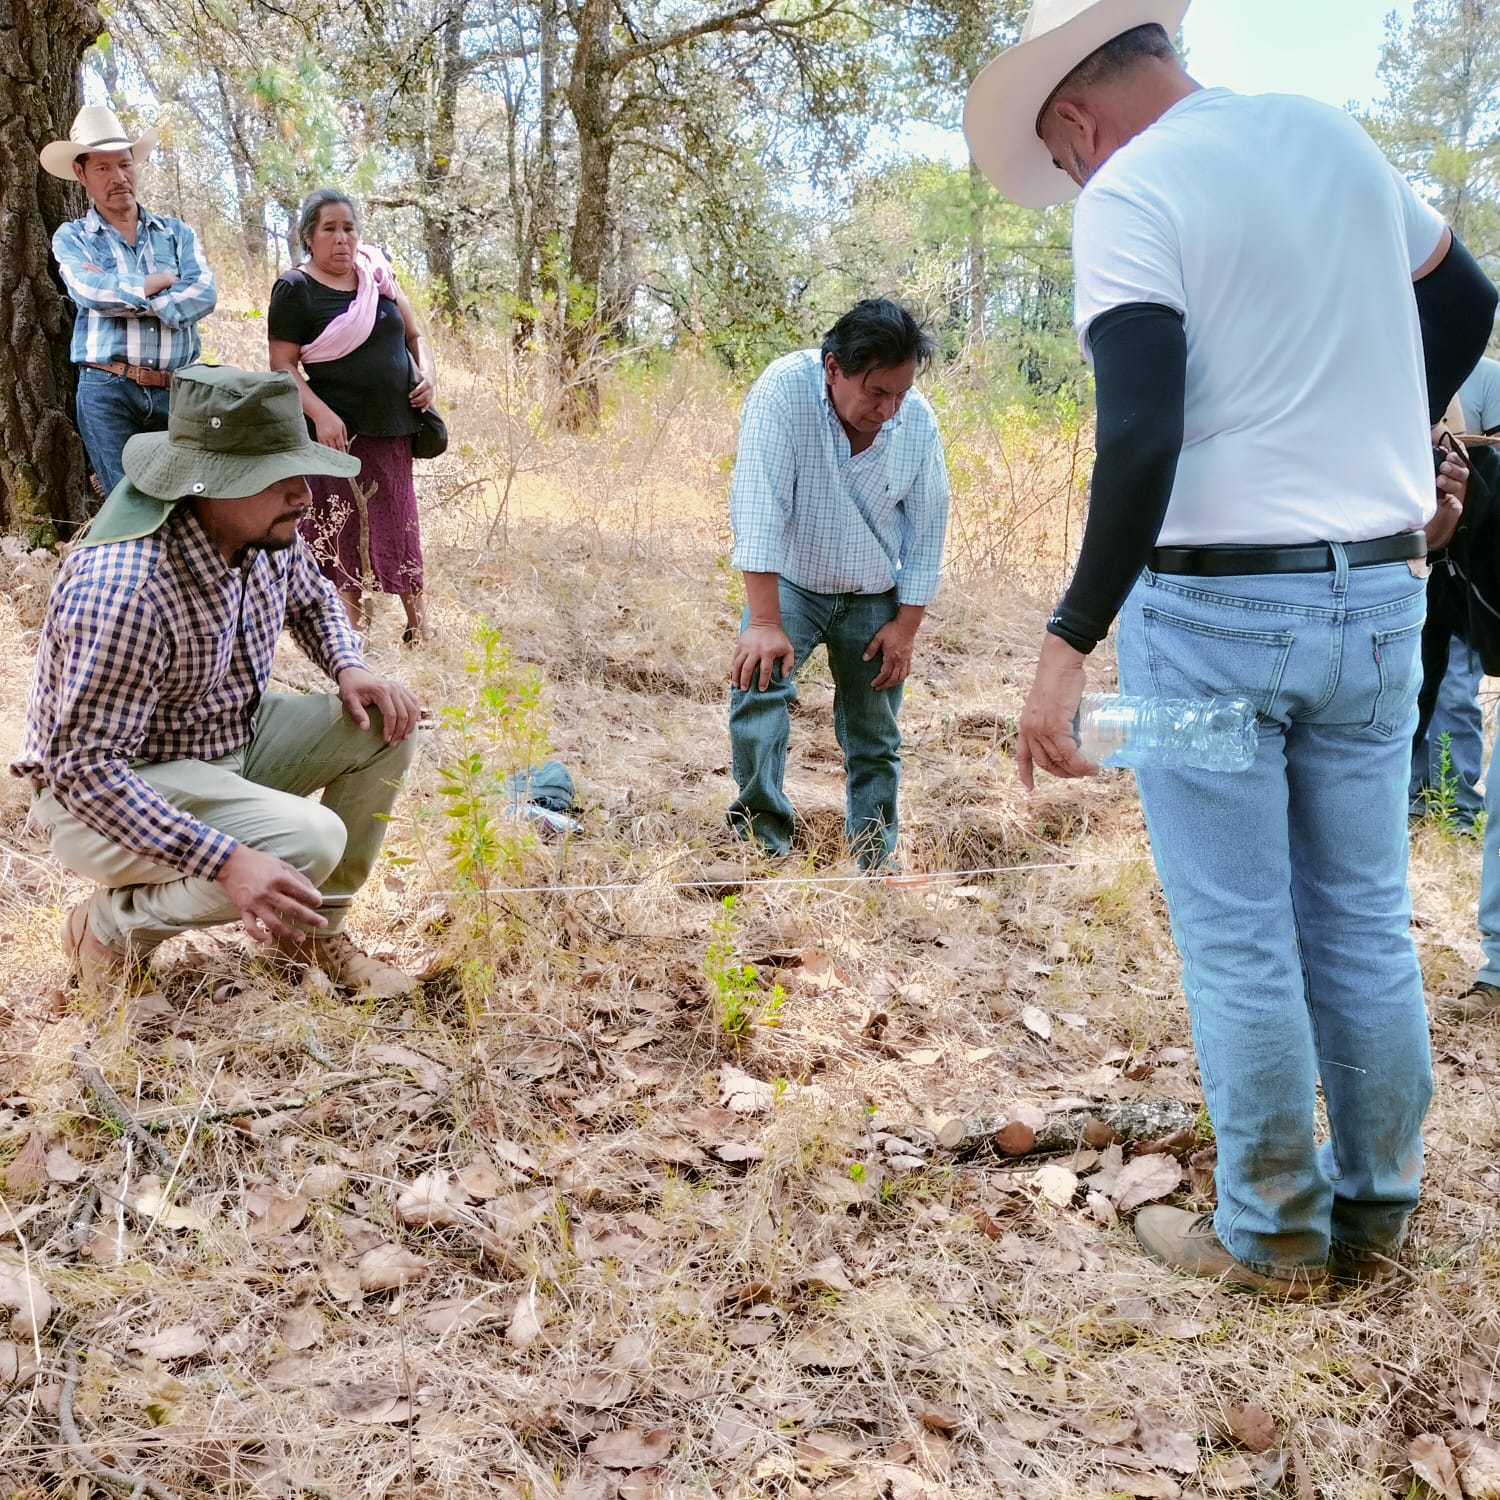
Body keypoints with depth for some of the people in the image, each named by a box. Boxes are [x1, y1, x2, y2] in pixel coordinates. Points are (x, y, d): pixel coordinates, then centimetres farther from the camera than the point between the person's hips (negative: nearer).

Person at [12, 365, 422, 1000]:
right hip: (105, 789, -8)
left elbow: (311, 600, 15)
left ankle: (317, 929, 8)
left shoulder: (269, 531, -9)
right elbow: (86, 769, -33)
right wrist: (227, 860, -42)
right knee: (310, 840, -29)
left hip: (231, 737, 8)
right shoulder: (124, 589, -34)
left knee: (385, 723, -6)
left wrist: (350, 667, -8)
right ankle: (113, 924, -5)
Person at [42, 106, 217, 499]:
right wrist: (163, 280, -2)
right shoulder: (71, 237, 8)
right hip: (108, 393, -2)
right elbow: (90, 290, -13)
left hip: (178, 391, 2)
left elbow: (204, 294, -5)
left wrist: (121, 298, -10)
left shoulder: (176, 232, 13)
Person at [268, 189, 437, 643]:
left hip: (392, 427, 5)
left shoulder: (375, 276, 11)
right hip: (338, 430, -5)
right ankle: (350, 626, 7)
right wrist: (321, 414, -21)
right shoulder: (295, 289, -5)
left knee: (398, 524, 11)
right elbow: (283, 365, -9)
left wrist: (427, 373, 0)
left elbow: (414, 336, 20)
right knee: (341, 528, -2)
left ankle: (419, 626, 18)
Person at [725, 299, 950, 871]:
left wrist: (907, 626, -5)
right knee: (759, 679, -28)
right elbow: (757, 505, -32)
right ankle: (761, 838, -21)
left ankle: (873, 860, 23)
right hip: (789, 582, -2)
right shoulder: (784, 391, -25)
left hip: (875, 595, 3)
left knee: (874, 741, 7)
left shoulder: (919, 421, -14)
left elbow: (927, 528, -5)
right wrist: (765, 623, -37)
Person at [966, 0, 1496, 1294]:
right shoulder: (1333, 135, 11)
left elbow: (1141, 438, -21)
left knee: (1239, 941, 5)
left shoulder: (1130, 194, -10)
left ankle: (1272, 1238, 17)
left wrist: (1073, 638, -20)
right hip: (1380, 595, 7)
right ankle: (1376, 1217, 26)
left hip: (1215, 606, -6)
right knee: (1367, 931, 13)